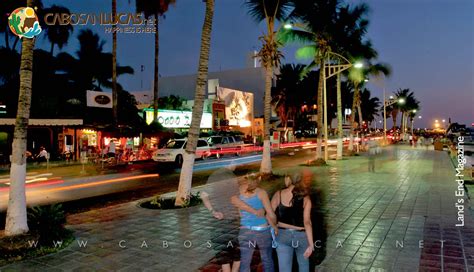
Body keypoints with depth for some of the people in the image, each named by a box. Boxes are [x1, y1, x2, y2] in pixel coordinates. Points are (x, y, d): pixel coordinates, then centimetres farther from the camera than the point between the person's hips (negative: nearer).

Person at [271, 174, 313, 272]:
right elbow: (307, 222, -18)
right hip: (301, 235, 0)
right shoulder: (305, 198, -13)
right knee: (303, 263, 26)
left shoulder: (278, 194, -11)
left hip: (283, 235, 0)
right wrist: (311, 244, -15)